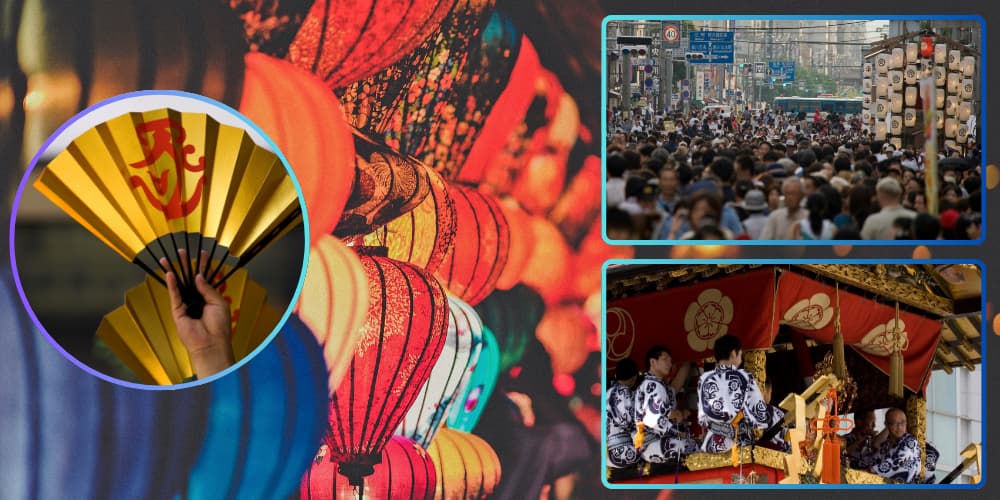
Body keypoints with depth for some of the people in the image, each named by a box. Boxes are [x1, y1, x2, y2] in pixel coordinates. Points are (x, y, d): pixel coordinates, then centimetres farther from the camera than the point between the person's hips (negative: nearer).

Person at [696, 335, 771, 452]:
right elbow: (761, 418, -8)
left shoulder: (704, 379, 3)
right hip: (740, 444, -3)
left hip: (712, 444, 3)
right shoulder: (744, 377, -5)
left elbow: (702, 419, 4)